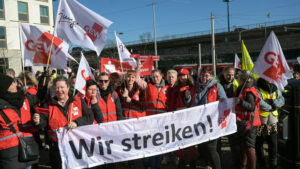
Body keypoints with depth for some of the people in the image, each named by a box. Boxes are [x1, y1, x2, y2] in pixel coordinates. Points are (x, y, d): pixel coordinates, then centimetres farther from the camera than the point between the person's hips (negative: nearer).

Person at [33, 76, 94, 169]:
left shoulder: (79, 102, 2)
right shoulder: (48, 104, 3)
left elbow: (89, 117, -5)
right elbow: (44, 121, -5)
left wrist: (77, 122, -20)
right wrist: (38, 121, -27)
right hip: (57, 147, 0)